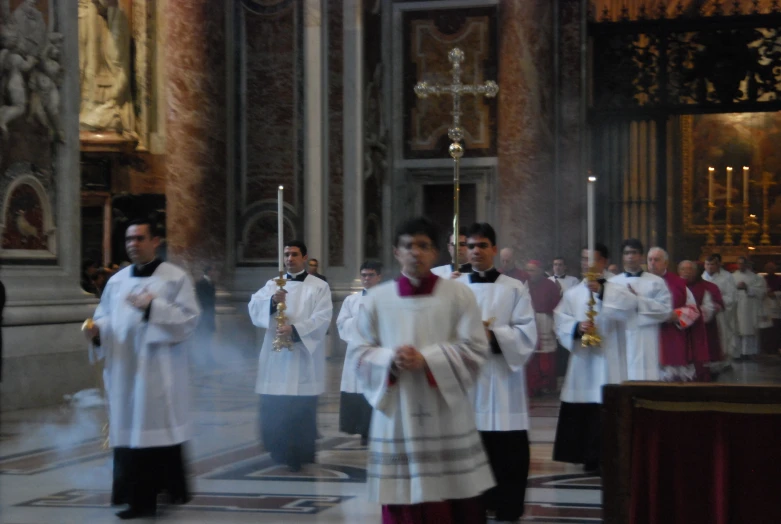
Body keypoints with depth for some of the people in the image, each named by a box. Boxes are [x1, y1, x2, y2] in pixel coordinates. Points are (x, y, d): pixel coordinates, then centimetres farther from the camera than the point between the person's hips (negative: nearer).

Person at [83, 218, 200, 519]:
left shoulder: (176, 278, -1)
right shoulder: (116, 281, 14)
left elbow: (189, 319, -9)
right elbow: (105, 317, 14)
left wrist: (153, 308, -19)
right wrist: (97, 330, -8)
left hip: (160, 372, -5)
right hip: (124, 371, 5)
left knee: (160, 429, -3)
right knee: (129, 431, 3)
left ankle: (173, 489, 10)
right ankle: (138, 498, 10)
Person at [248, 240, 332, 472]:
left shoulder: (319, 286, 3)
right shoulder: (272, 284, 13)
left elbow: (322, 318, -9)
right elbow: (254, 307, -2)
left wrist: (295, 330, -22)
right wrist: (272, 301, -22)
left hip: (303, 358, -3)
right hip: (276, 356, 3)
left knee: (302, 411, -1)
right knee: (272, 411, 2)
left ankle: (298, 457, 12)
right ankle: (281, 453, 20)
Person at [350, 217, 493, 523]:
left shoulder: (458, 295, 0)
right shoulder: (377, 299, 6)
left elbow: (475, 349, -4)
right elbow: (361, 353, 8)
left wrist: (426, 359, -16)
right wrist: (390, 359, -13)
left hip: (445, 415, -1)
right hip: (397, 415, 1)